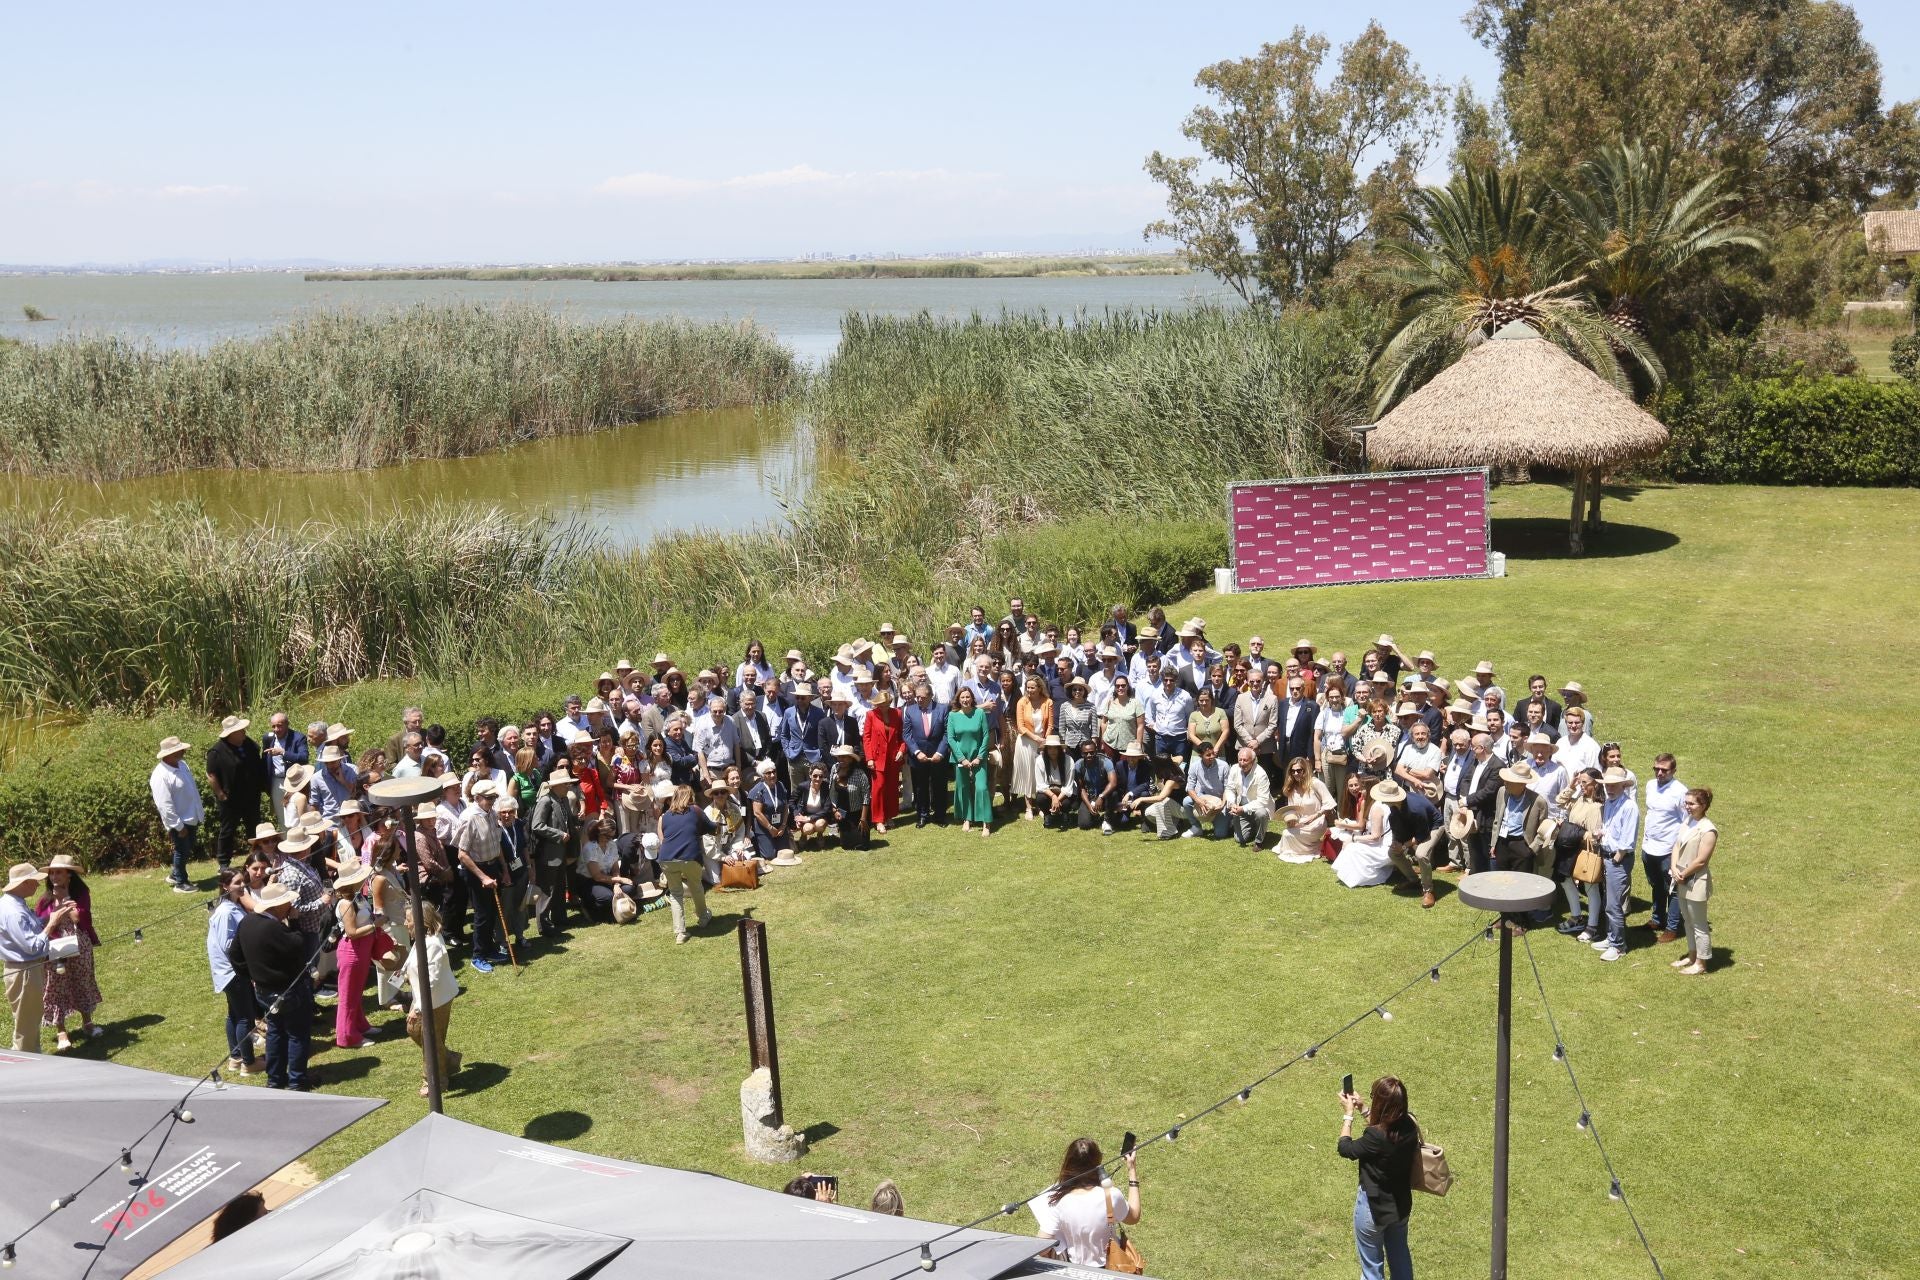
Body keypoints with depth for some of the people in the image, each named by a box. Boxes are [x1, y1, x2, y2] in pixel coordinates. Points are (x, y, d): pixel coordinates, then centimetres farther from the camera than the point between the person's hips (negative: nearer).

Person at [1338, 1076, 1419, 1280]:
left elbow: (1346, 1149, -15)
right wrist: (1362, 1109, 6)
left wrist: (1348, 1114, -7)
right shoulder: (1408, 1126, -13)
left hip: (1374, 1208, -6)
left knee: (1372, 1263, 14)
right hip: (1402, 1204, 6)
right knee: (1400, 1255, 26)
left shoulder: (1376, 1137, -33)